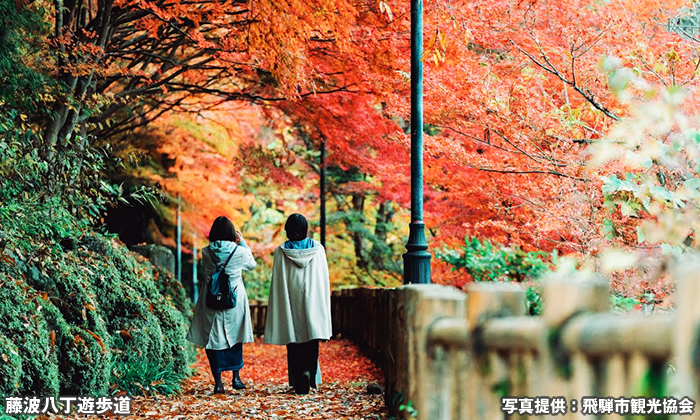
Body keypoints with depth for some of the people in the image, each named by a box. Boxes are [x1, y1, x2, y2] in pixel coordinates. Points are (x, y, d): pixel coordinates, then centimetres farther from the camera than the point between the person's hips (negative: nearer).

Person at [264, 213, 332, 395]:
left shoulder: (281, 252, -3)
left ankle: (299, 383, 3)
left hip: (290, 302, 0)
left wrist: (276, 309, 5)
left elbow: (277, 281, -1)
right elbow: (324, 277, 2)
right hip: (313, 300, 0)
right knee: (311, 340, 6)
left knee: (294, 343, 6)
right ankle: (309, 371, -16)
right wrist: (325, 301, 11)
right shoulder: (317, 248, -1)